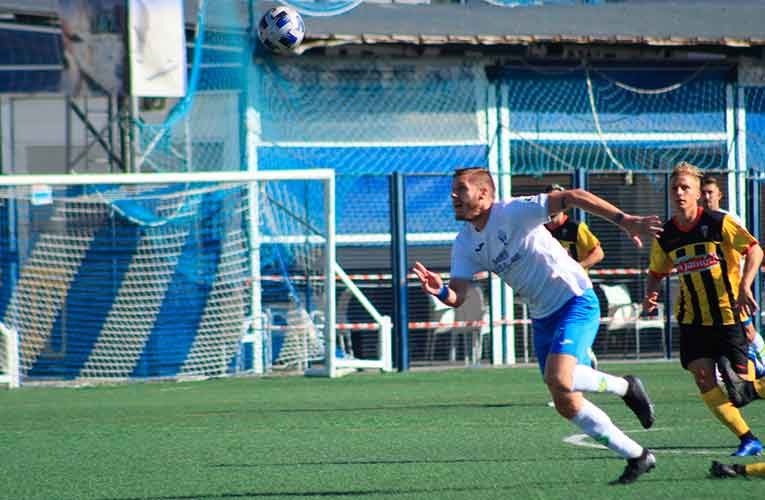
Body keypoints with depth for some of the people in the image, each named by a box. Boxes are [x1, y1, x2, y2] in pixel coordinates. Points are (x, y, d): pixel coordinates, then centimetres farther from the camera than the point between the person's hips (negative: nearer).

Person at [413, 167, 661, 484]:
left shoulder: (512, 213, -17)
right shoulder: (465, 244, 4)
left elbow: (572, 197, -23)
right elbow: (457, 297, -5)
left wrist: (623, 220, -32)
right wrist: (440, 290, -30)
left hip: (576, 301, -8)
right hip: (542, 317, 8)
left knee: (558, 378, -29)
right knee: (567, 406, 5)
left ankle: (624, 387, -2)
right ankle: (637, 457, 18)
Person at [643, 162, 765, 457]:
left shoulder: (718, 223, -9)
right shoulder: (665, 236, 3)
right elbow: (656, 272, 17)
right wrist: (650, 294, -4)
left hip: (727, 314, -3)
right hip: (692, 319, 3)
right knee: (703, 379, -11)